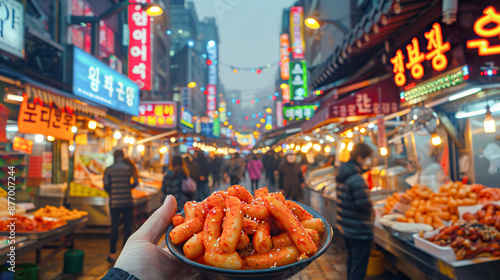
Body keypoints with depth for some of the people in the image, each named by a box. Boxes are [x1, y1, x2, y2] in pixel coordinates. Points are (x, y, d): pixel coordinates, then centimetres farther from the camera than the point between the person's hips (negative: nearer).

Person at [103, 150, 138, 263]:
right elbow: (135, 182, -4)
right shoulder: (129, 168, 0)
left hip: (114, 202, 0)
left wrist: (112, 194, 11)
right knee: (127, 226, 6)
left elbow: (106, 185, -6)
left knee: (114, 227, 6)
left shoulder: (109, 169, -1)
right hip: (128, 201, 0)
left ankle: (112, 254, 12)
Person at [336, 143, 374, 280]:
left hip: (345, 227, 9)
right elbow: (364, 204, -25)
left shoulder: (343, 174, 6)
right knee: (359, 268, 0)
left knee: (352, 260, 25)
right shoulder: (356, 179, -24)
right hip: (359, 231, -9)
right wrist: (372, 212, -4)